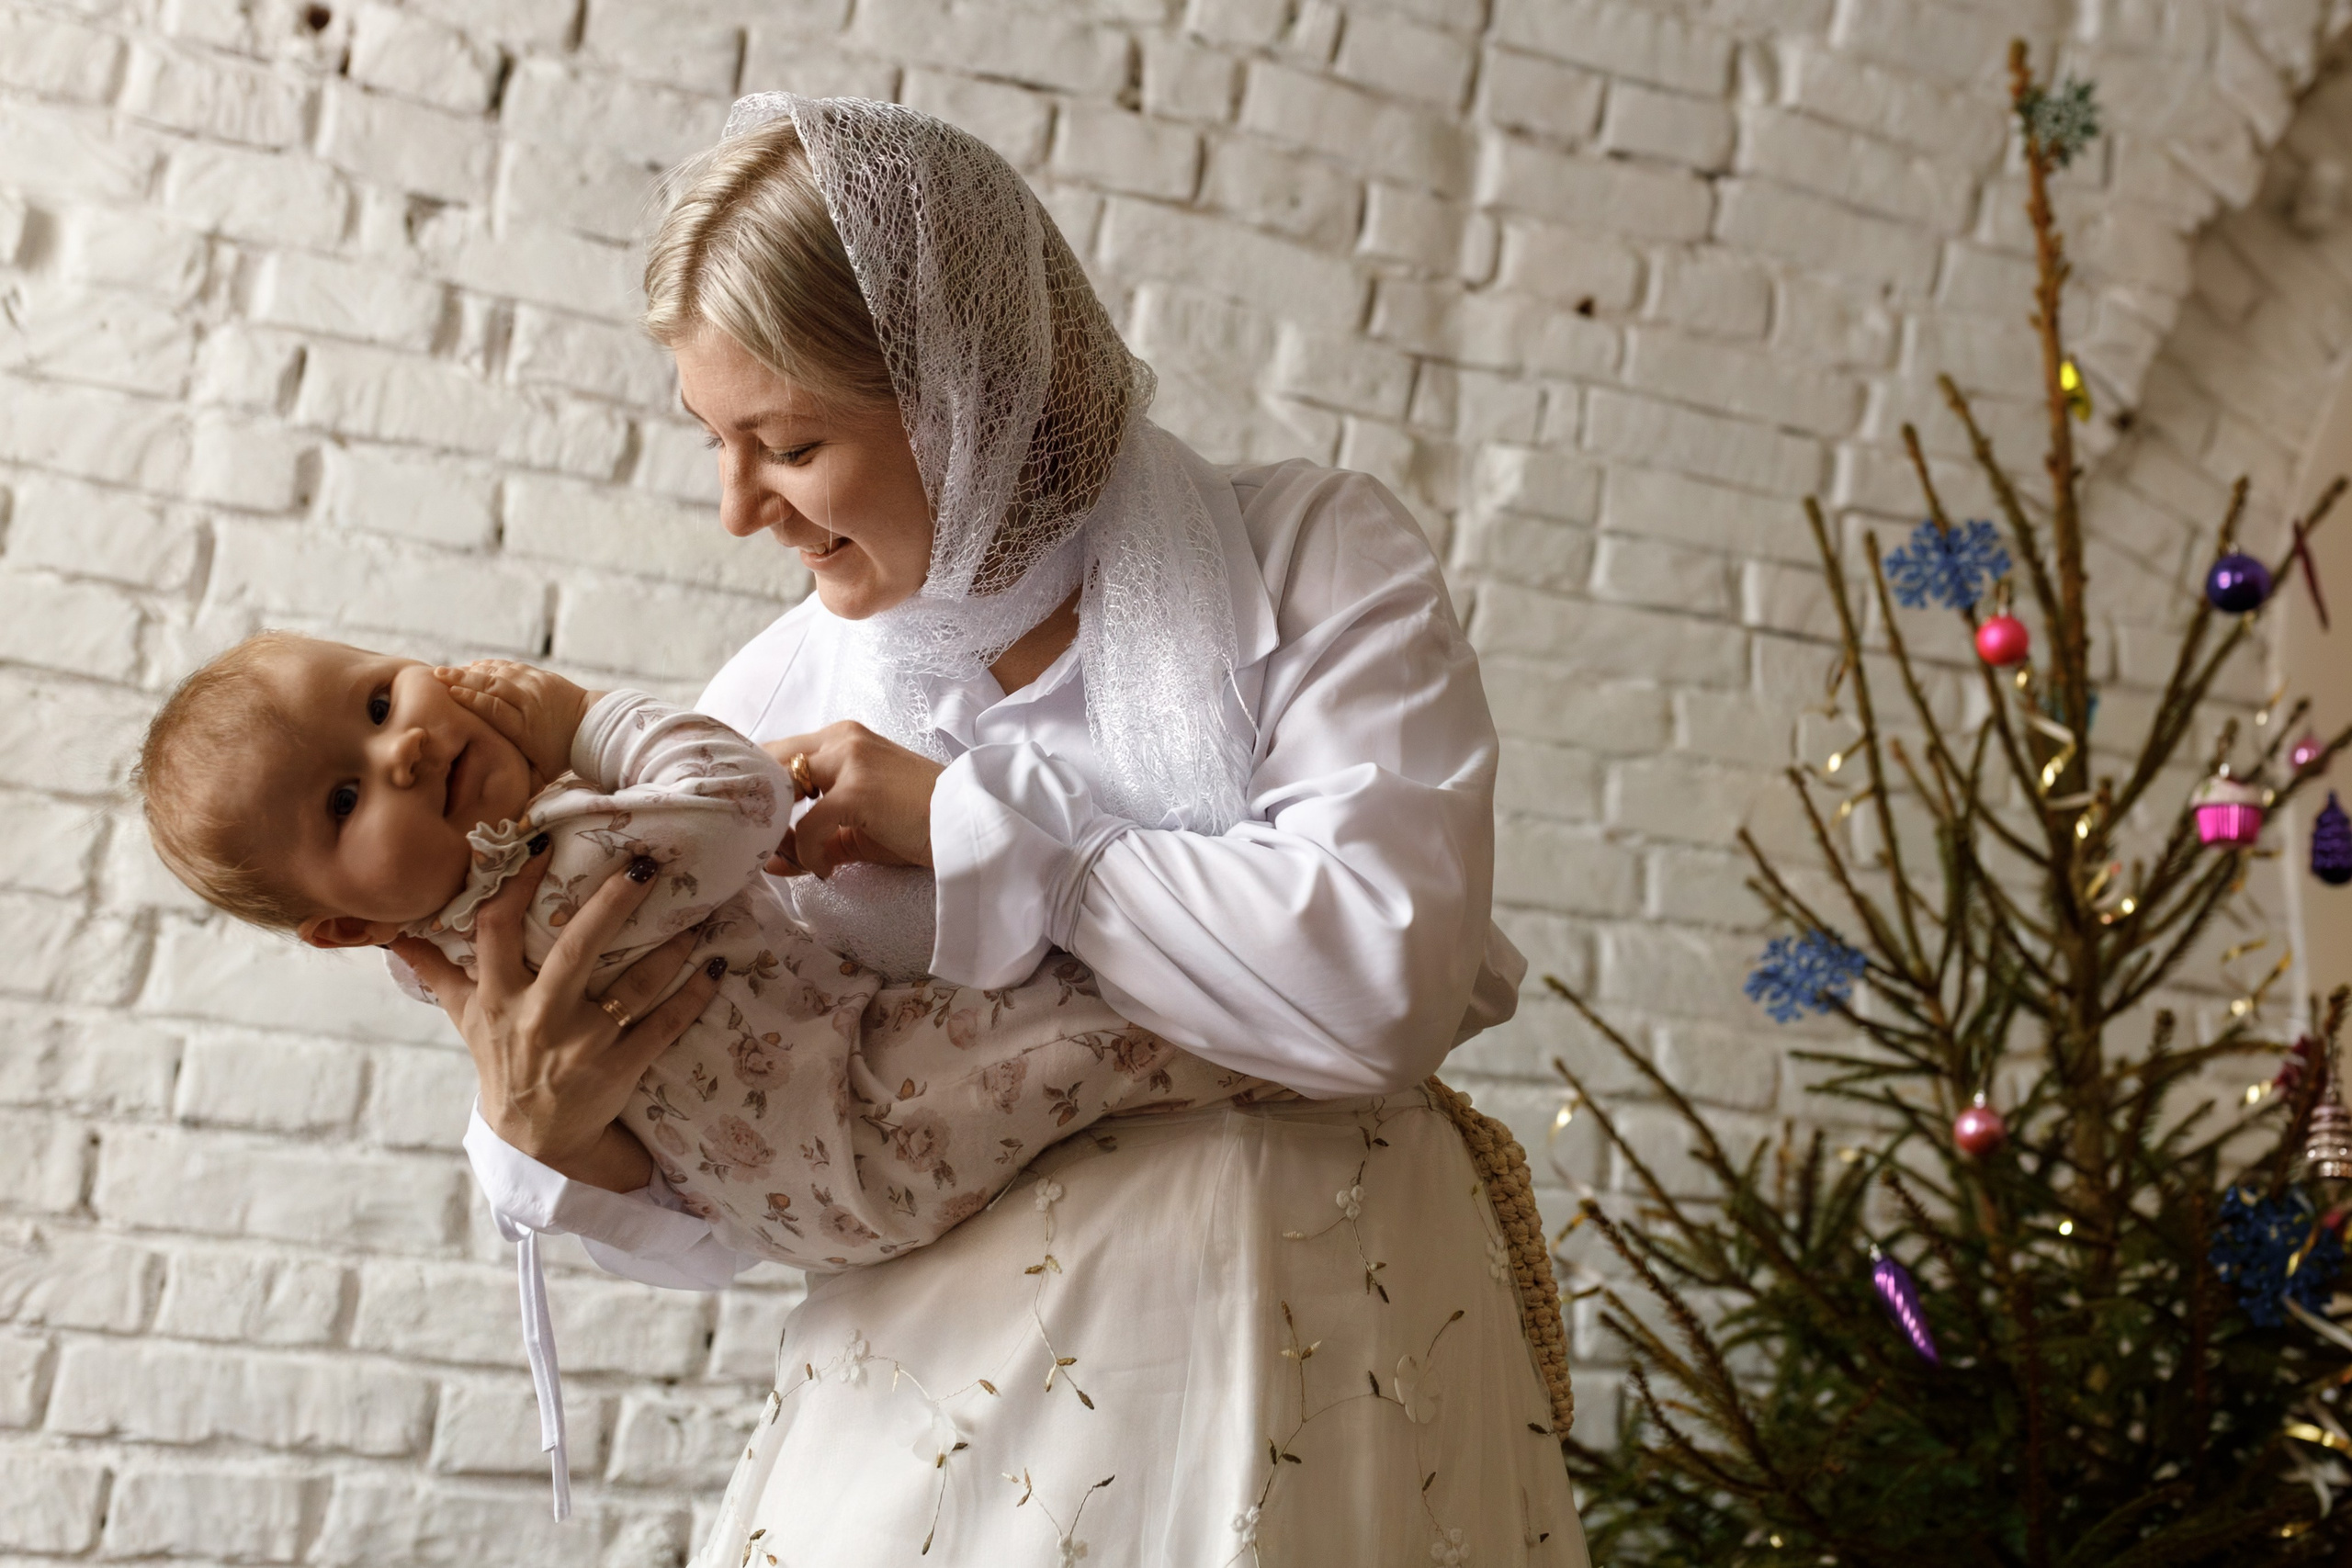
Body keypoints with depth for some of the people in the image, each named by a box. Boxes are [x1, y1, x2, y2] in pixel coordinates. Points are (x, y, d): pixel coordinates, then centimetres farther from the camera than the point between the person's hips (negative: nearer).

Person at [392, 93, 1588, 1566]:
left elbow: (1385, 980, -20)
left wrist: (961, 822, -14)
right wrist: (546, 1145, -17)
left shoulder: (1312, 560, -5)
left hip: (1306, 1354, -2)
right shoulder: (771, 714, 2)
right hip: (939, 1398, 3)